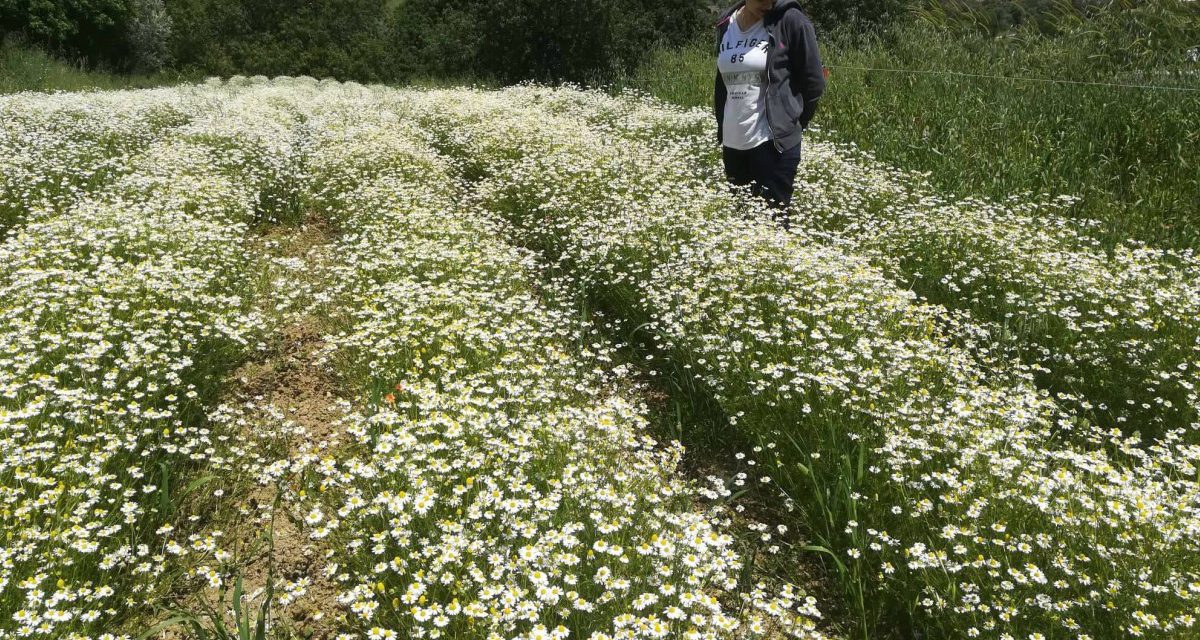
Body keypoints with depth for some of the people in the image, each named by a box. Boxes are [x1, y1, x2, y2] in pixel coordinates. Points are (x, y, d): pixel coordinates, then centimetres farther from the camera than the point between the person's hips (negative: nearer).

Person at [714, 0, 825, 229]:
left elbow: (814, 82, -5)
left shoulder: (790, 21, -9)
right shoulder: (726, 25, 8)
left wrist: (790, 124, 1)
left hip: (773, 142, -6)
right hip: (732, 142, 6)